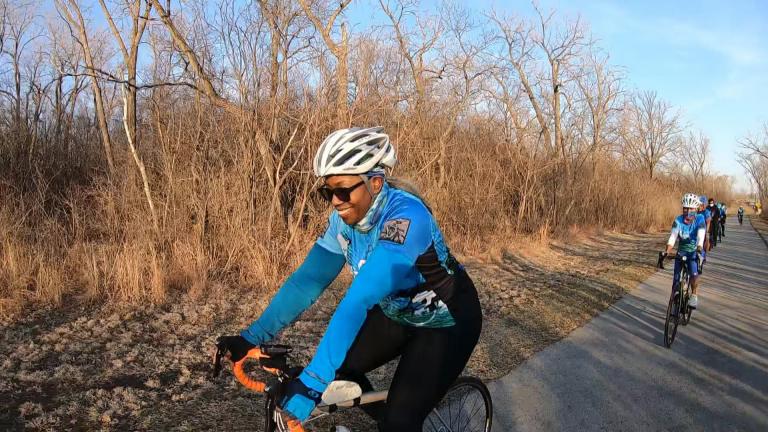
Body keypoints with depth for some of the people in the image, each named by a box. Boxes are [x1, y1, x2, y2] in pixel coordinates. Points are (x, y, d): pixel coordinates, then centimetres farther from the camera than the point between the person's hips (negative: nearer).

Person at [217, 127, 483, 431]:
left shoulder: (405, 217, -34)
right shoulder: (345, 218, -12)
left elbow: (359, 300, -42)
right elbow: (308, 278, -10)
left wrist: (312, 380, -44)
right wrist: (252, 336, -15)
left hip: (447, 320, -6)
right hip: (398, 313, 7)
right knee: (338, 370, -2)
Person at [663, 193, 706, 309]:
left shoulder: (700, 219, -17)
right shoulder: (678, 220, -14)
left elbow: (701, 235, -31)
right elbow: (673, 236, -24)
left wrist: (699, 249, -49)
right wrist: (667, 251, -40)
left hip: (694, 252, -2)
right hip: (681, 251, 2)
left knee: (694, 273, -27)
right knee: (676, 280, -1)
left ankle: (694, 296, -7)